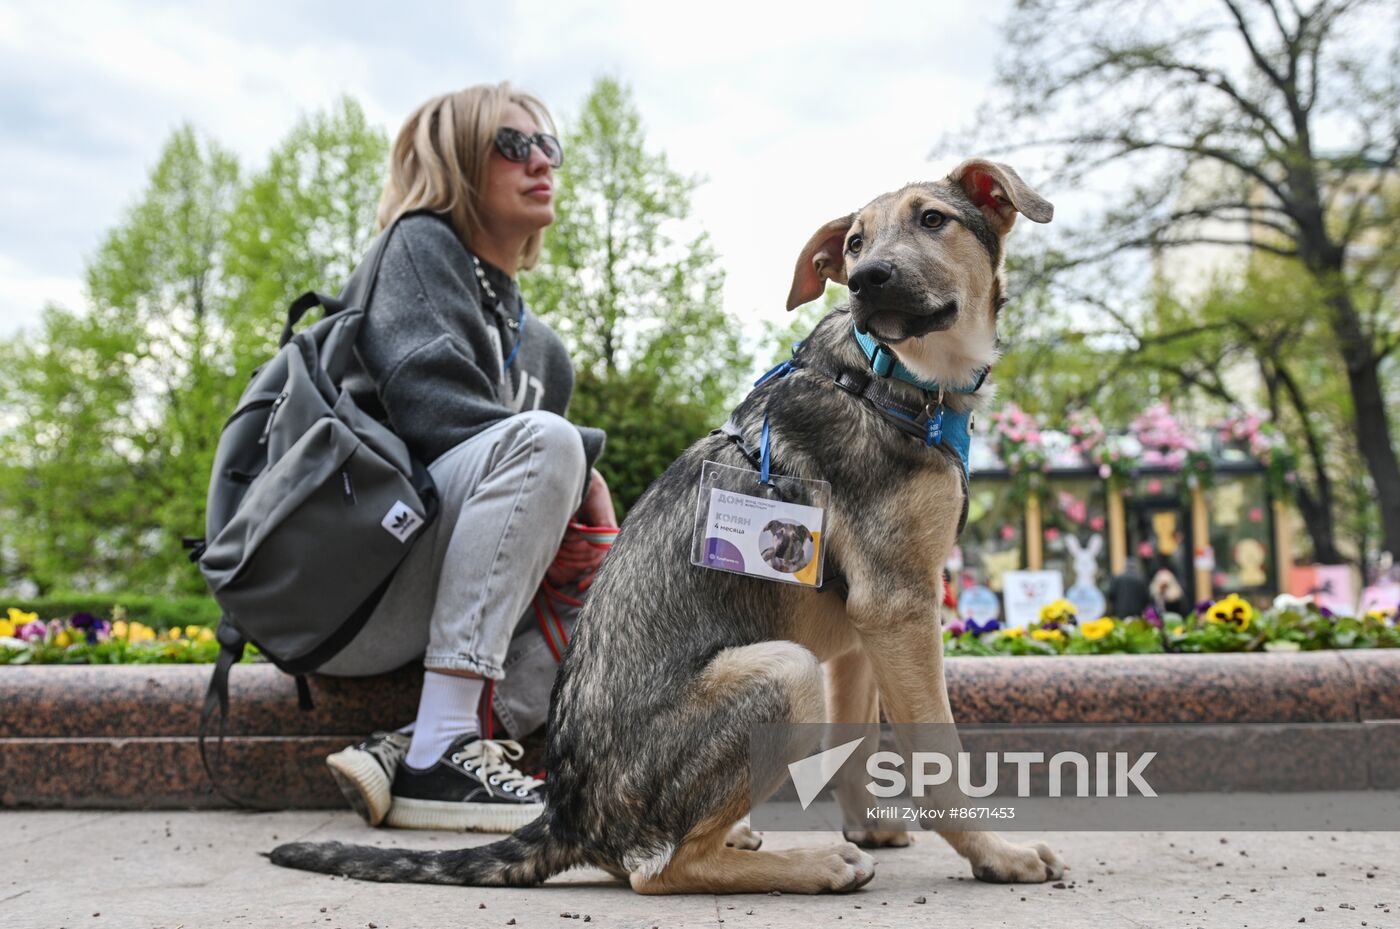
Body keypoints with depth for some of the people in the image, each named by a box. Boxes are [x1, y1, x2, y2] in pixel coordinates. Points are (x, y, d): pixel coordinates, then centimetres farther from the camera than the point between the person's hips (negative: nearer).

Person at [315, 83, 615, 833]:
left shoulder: (539, 346, 24)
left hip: (402, 622, 8)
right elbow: (427, 401, -15)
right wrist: (582, 465, -16)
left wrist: (564, 529, -7)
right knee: (545, 438, -26)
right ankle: (438, 758, -32)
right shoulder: (421, 245, 3)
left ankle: (405, 747, -14)